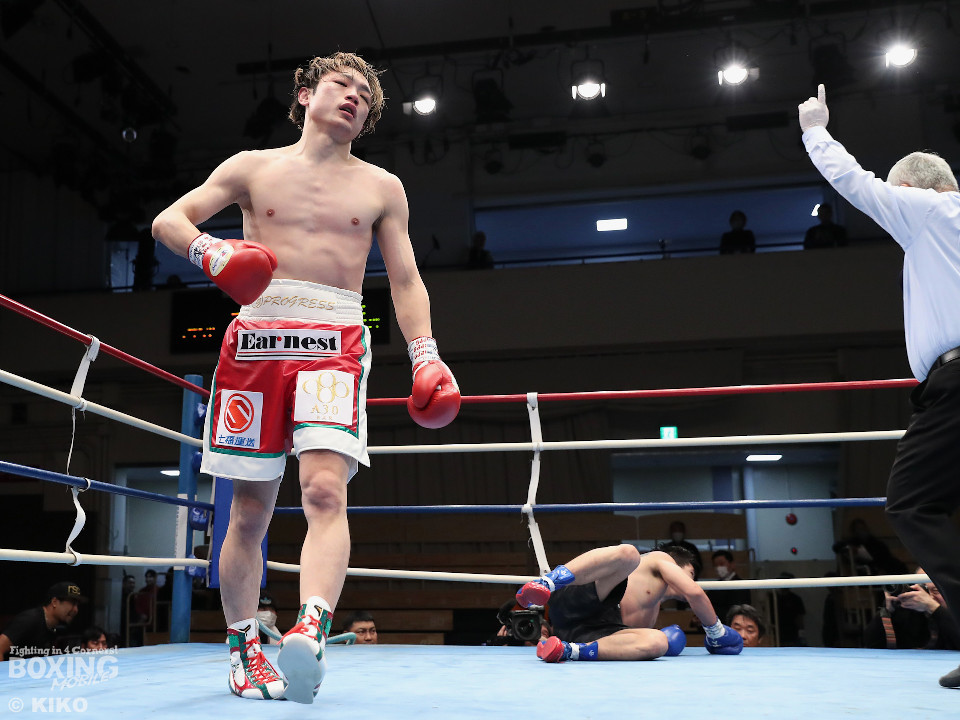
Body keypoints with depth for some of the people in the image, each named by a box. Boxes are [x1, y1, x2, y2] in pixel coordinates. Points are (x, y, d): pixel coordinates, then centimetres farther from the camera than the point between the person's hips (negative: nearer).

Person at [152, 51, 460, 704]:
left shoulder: (381, 189, 16)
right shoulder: (254, 167, 15)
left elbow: (406, 281, 15)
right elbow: (167, 220, 12)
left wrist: (424, 354, 0)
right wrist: (209, 251, -11)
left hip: (336, 343, 0)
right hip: (257, 335, 1)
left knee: (326, 489, -23)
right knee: (250, 509, 3)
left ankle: (310, 633, -36)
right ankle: (244, 647, 15)